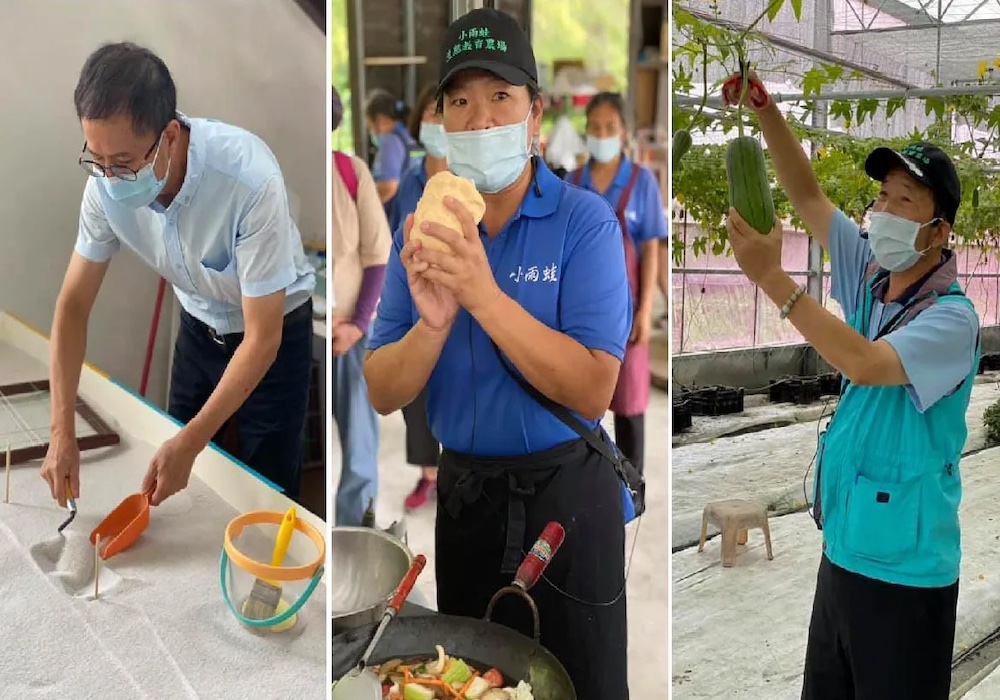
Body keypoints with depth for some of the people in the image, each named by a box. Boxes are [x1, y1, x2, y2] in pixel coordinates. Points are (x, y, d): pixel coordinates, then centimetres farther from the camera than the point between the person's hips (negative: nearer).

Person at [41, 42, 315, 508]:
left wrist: (190, 444, -33)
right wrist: (62, 433, -16)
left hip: (275, 332, -4)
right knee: (178, 490, 11)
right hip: (198, 326, 5)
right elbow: (74, 304, -10)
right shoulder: (107, 183, -21)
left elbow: (262, 338, -31)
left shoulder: (249, 179, -37)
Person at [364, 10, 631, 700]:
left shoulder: (584, 221, -12)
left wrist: (483, 294, -30)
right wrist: (431, 324, -25)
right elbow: (383, 396, -5)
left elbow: (593, 391, -21)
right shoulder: (425, 230, -1)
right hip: (463, 491, 4)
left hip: (565, 493, -3)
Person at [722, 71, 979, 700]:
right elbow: (807, 195, 2)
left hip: (902, 572, -7)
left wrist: (772, 278, -31)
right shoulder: (872, 276, 3)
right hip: (842, 549, 7)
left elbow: (864, 364, -33)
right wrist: (765, 108, -10)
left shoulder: (952, 316, -18)